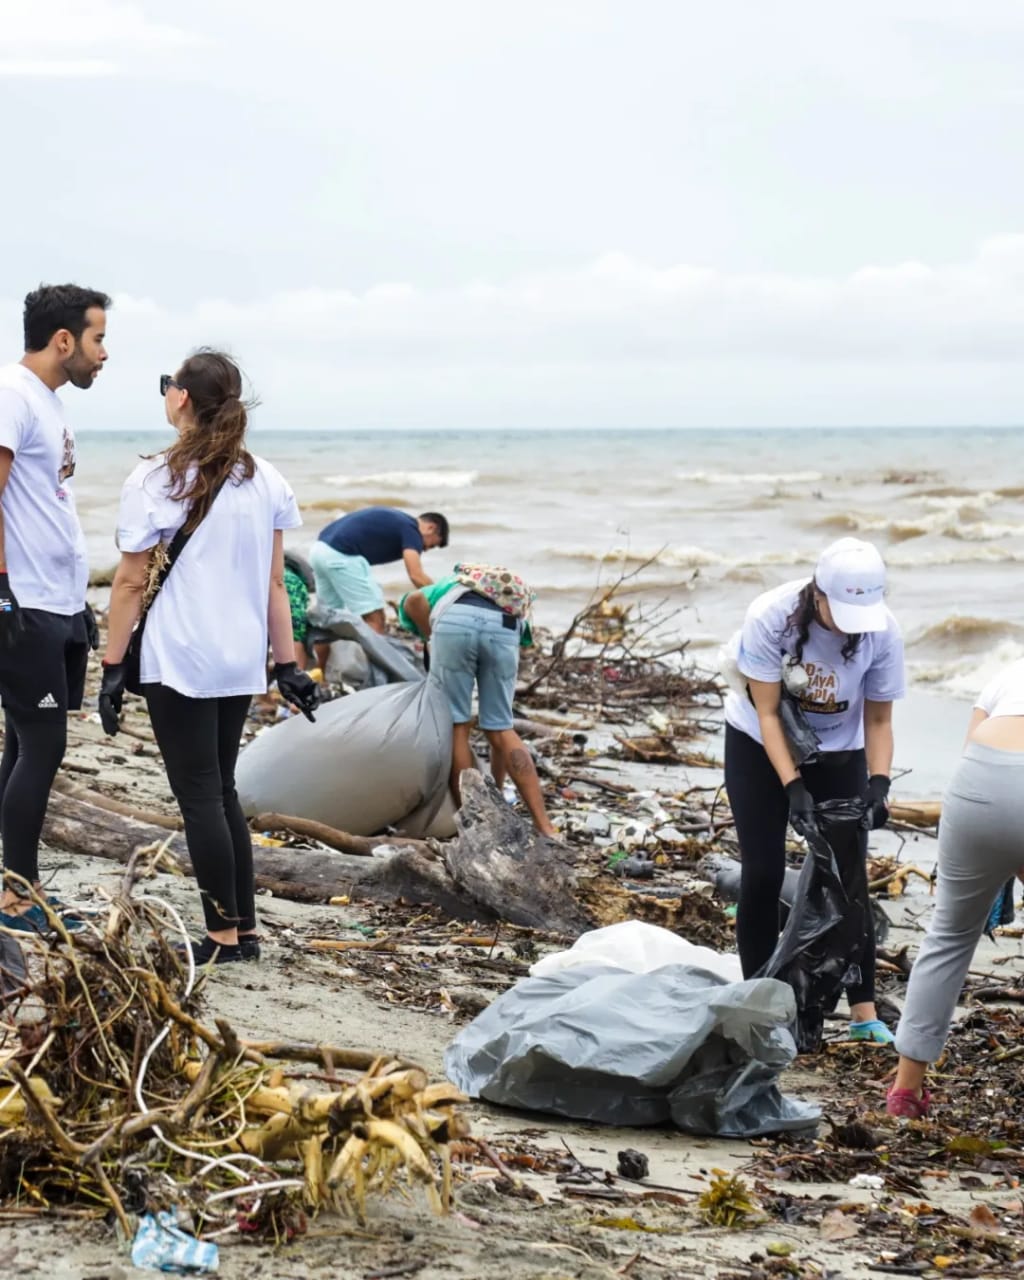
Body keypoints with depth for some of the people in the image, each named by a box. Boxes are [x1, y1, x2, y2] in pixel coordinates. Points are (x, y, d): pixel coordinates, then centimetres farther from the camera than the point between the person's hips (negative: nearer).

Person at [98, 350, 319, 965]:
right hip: (241, 661, 6)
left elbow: (132, 583, -9)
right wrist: (289, 664, 11)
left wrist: (114, 667, -4)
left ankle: (226, 935, 4)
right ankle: (245, 928, 18)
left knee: (200, 796, 1)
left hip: (177, 661, -6)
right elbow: (275, 582, 8)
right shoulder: (265, 481, 5)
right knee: (222, 790, 16)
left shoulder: (155, 481, -10)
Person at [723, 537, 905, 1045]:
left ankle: (864, 1010, 2)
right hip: (761, 746, -1)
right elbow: (767, 714, -22)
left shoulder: (883, 633, -24)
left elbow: (878, 720, -12)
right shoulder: (770, 617, -29)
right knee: (762, 874, -4)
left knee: (849, 877, -4)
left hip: (838, 754, 1)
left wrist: (878, 784, -26)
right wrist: (794, 788, -30)